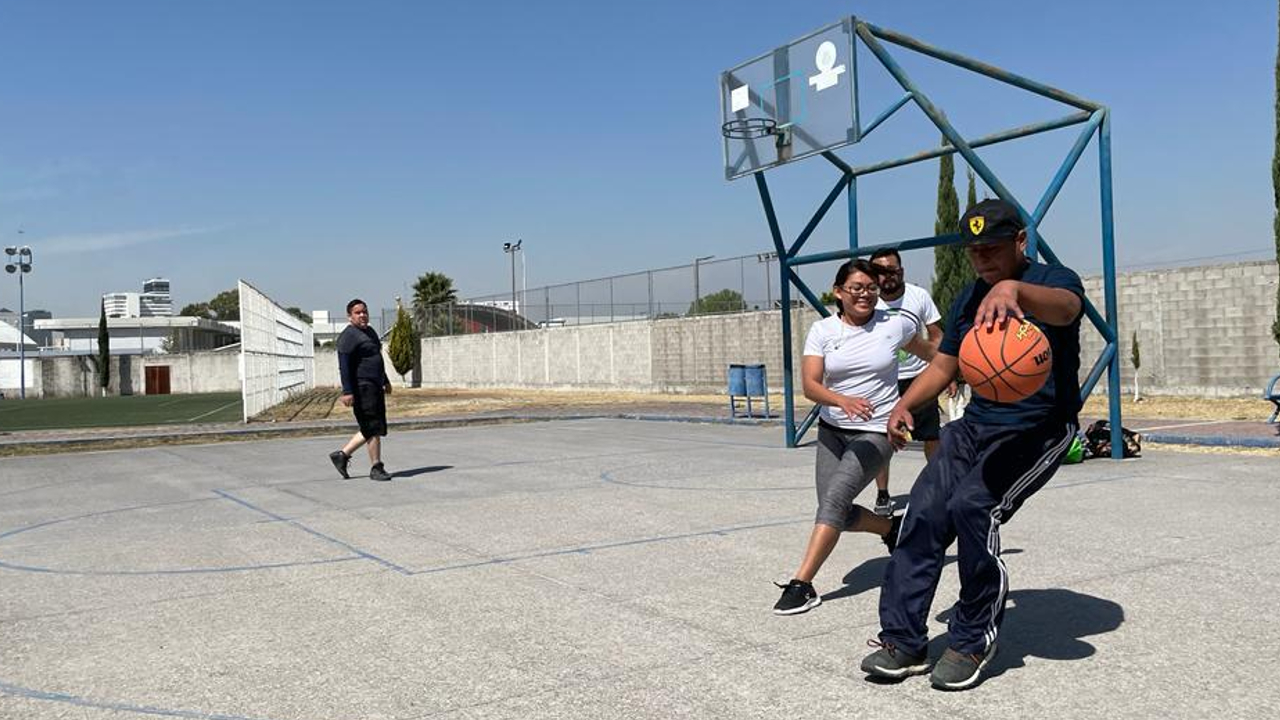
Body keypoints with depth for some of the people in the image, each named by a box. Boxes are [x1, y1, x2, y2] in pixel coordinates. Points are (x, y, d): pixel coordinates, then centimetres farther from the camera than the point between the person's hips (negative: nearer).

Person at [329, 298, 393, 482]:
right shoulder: (348, 336, -11)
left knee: (373, 429, 12)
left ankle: (342, 454, 20)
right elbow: (344, 366, -18)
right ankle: (376, 468, 1)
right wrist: (347, 392, -24)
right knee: (373, 428, -7)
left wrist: (385, 380, 29)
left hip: (374, 386, 10)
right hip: (361, 387, -10)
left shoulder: (370, 332, 18)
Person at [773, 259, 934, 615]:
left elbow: (926, 350, 19)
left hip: (876, 432, -3)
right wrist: (843, 401, -33)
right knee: (839, 513, -1)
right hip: (832, 430, 3)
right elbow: (809, 384, -15)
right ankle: (893, 529, 31)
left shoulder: (895, 324, -4)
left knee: (834, 498, -20)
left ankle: (802, 584, -18)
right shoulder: (822, 330, -4)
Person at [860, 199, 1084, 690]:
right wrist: (905, 405, 3)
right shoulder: (968, 299, 13)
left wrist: (1013, 288, -56)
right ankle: (902, 640, -4)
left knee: (972, 505, -26)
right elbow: (944, 364, 21)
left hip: (1040, 429, -6)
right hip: (977, 425, 6)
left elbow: (1064, 307, -34)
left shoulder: (1054, 279, -7)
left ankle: (975, 641, -7)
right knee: (924, 511, -12)